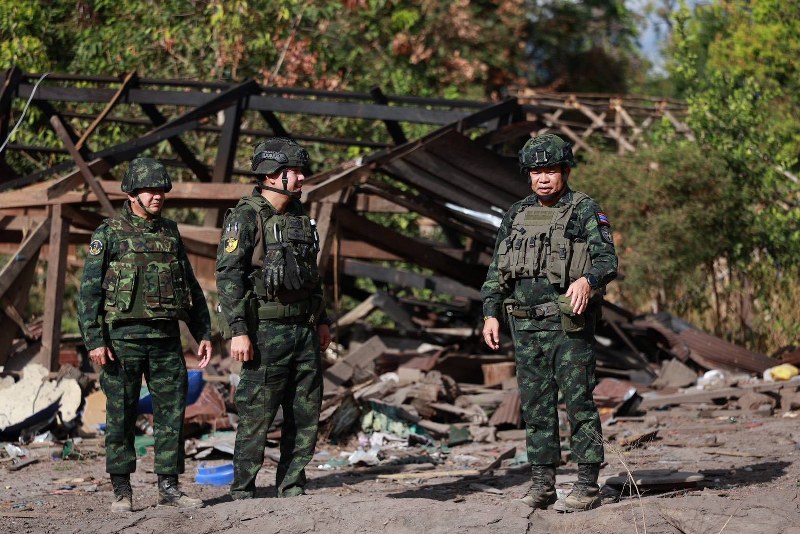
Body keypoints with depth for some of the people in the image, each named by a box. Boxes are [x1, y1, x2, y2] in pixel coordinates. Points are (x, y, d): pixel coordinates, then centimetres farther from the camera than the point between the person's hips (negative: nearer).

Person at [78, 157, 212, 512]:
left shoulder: (171, 233, 13)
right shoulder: (109, 234, -2)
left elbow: (192, 288, 18)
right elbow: (89, 290, -6)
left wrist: (203, 334, 11)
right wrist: (94, 341, -13)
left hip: (166, 338, 4)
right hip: (123, 337, -4)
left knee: (172, 412, 3)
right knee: (121, 415, 1)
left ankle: (169, 487, 10)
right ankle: (122, 491, 8)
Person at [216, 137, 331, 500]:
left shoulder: (299, 218, 14)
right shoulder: (245, 217, -10)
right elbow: (228, 275, -15)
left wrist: (321, 320, 21)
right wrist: (238, 331, -21)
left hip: (303, 331, 8)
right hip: (266, 332, -7)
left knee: (306, 414, 8)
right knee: (257, 416, -4)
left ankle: (292, 489, 16)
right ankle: (242, 492, 4)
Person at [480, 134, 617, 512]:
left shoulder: (585, 211, 0)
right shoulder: (516, 215, 16)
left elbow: (607, 259, -10)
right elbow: (497, 270, 18)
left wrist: (587, 280, -31)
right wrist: (491, 314, 8)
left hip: (568, 323, -5)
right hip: (525, 325, 5)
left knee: (578, 403, -5)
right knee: (535, 406, 7)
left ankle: (588, 484, -2)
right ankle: (542, 483, 13)